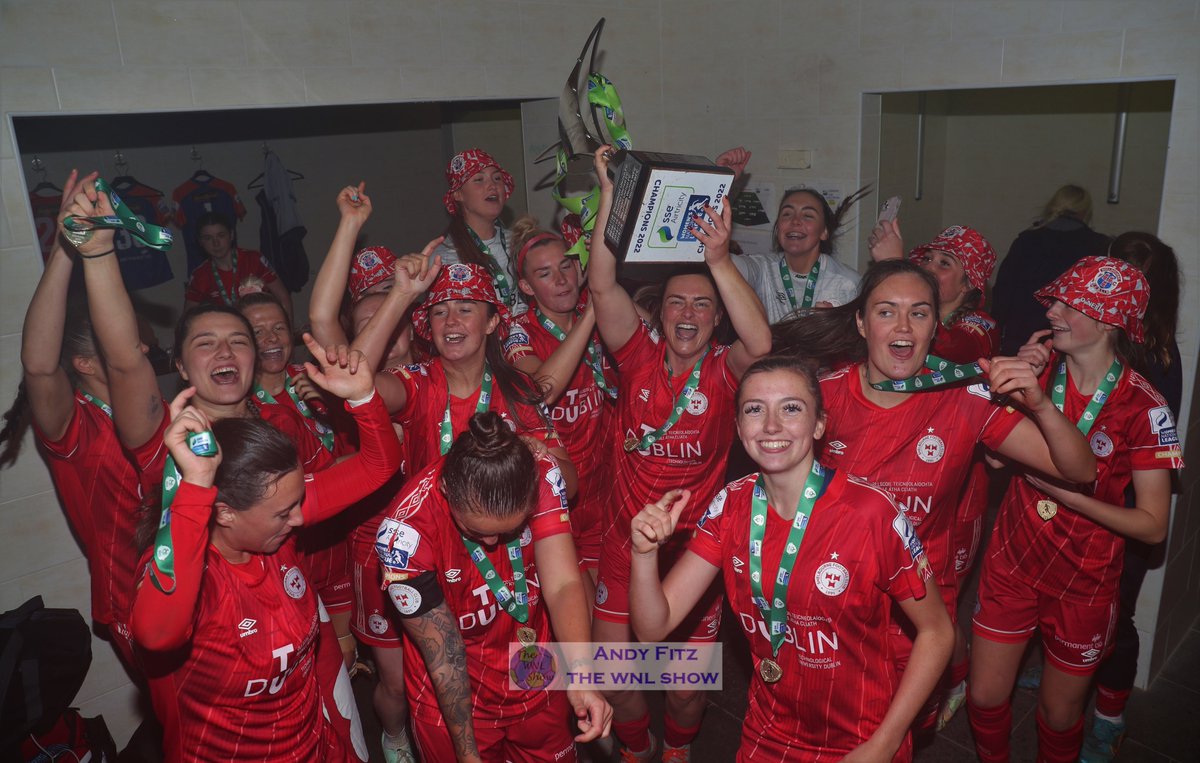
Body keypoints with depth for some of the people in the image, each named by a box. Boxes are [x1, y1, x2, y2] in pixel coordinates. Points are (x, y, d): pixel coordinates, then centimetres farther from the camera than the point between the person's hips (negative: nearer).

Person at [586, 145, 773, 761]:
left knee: (687, 682, 12)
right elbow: (602, 286, -17)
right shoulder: (639, 358, -5)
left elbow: (760, 343, -31)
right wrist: (610, 197, -25)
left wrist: (720, 261, -38)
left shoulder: (723, 371, -8)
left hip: (696, 542, -1)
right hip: (628, 537, 1)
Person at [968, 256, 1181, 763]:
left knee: (1059, 713, 16)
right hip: (1012, 563, 3)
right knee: (985, 698, 11)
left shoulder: (1143, 407, -16)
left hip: (1083, 584, -2)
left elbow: (1153, 526, -14)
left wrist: (1063, 490, -24)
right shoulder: (1042, 366, -6)